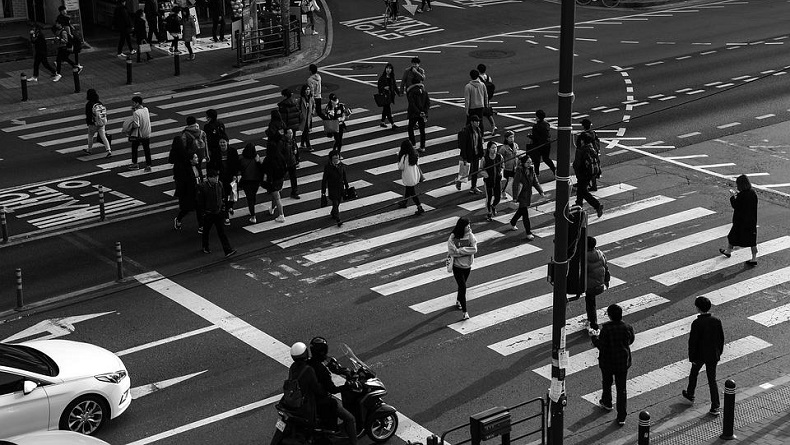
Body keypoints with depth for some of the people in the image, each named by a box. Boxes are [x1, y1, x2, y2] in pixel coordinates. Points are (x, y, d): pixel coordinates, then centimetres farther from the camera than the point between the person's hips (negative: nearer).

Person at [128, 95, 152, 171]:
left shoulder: (136, 113, -21)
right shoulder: (146, 109, -2)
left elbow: (136, 125, -26)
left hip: (138, 135, -5)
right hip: (147, 134, 5)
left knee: (134, 149, 15)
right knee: (147, 150, 8)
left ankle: (135, 164, 24)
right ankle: (148, 165, 7)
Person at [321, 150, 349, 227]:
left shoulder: (341, 165, -4)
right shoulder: (328, 167, -17)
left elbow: (344, 177, 8)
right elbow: (324, 180, -11)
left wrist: (346, 187, 12)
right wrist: (323, 191, -10)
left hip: (340, 187, 5)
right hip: (332, 188, -5)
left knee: (338, 202, 18)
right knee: (335, 203, -9)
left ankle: (332, 213, 44)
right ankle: (338, 220, -7)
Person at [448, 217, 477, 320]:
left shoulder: (470, 236, -8)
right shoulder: (453, 238, -17)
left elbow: (474, 250, -17)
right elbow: (453, 251, -23)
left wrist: (460, 250, -23)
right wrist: (466, 250, -22)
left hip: (467, 266, 4)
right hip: (457, 266, -4)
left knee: (462, 285, 22)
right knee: (463, 287, -8)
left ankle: (458, 301, 49)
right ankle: (465, 311, -3)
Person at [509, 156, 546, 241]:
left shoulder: (531, 171, 1)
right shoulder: (519, 171, -19)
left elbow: (535, 182, 7)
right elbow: (515, 184, -20)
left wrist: (541, 192, -3)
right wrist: (515, 197, -23)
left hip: (528, 195, 7)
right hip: (522, 195, -7)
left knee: (521, 211, 23)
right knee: (525, 213, -8)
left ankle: (513, 223, 48)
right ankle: (528, 233, -5)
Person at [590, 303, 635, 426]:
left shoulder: (606, 328, -23)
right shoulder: (627, 327, -13)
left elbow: (601, 346, -19)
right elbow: (631, 341, 4)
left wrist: (594, 337, -2)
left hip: (607, 362, -2)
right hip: (623, 362, 2)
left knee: (606, 383, 26)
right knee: (621, 388, 10)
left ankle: (606, 403, 50)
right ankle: (621, 417, 11)